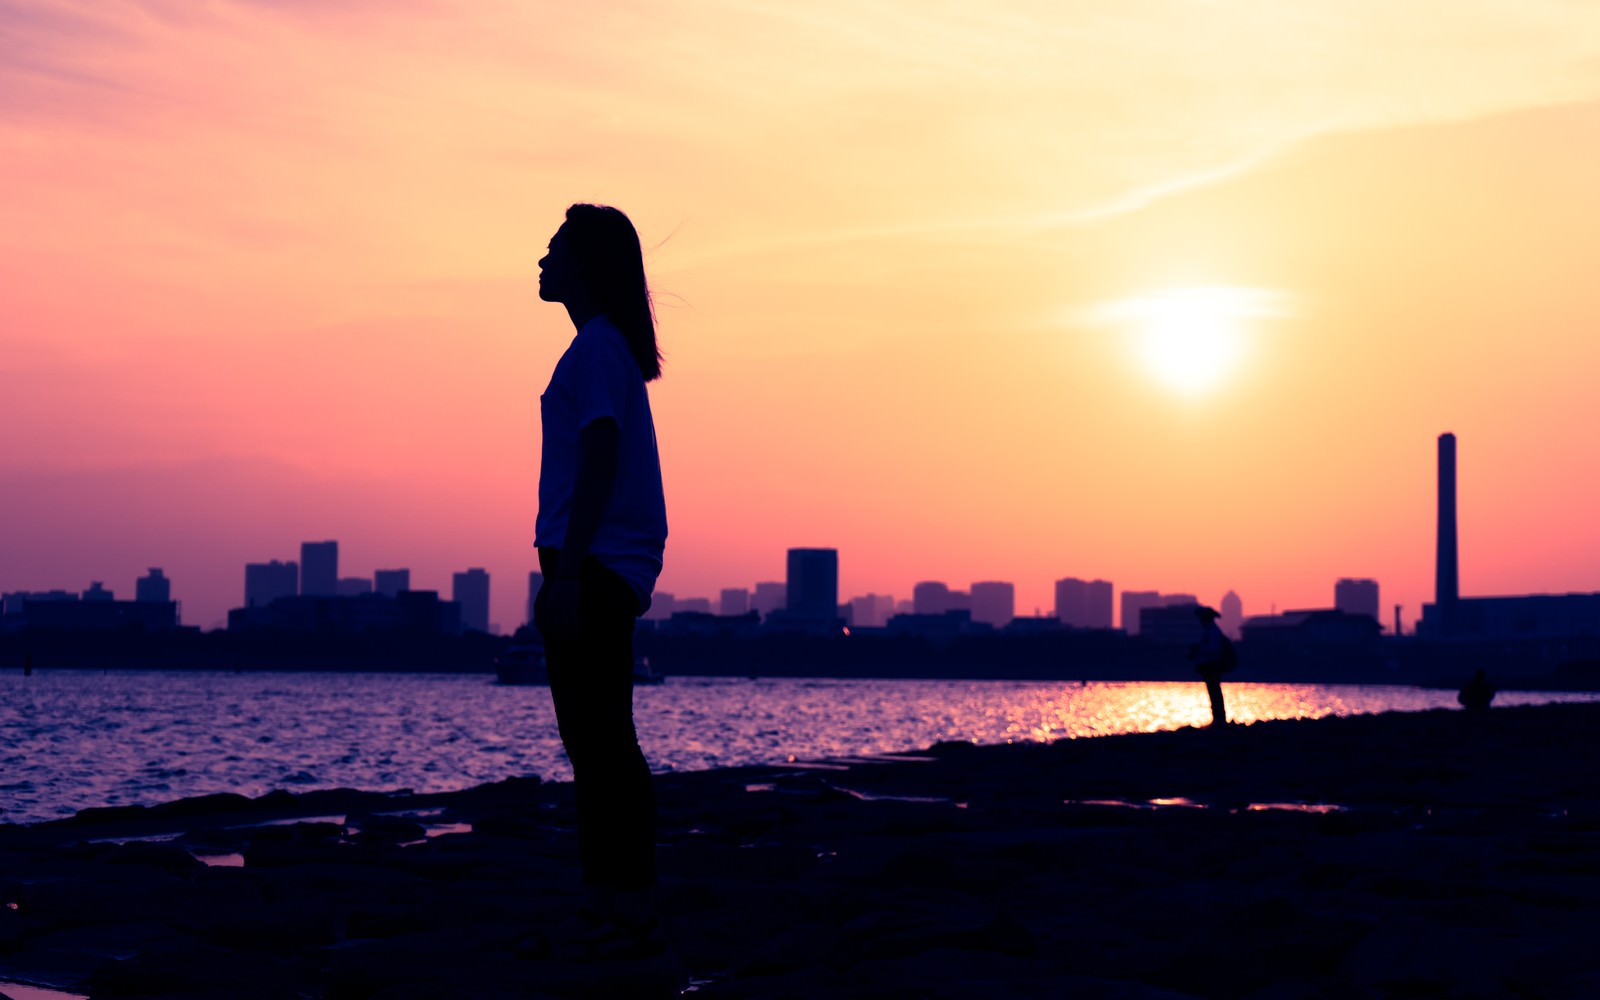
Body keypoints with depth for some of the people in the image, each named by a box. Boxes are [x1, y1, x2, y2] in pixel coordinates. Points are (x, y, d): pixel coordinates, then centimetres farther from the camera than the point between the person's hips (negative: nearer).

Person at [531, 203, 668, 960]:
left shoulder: (595, 349, -10)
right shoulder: (613, 349, 20)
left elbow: (599, 462, -18)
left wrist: (567, 571, -22)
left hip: (595, 563, -10)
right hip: (608, 568, 10)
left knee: (598, 740, -10)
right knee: (602, 740, 11)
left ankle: (620, 908, -9)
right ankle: (619, 908, 14)